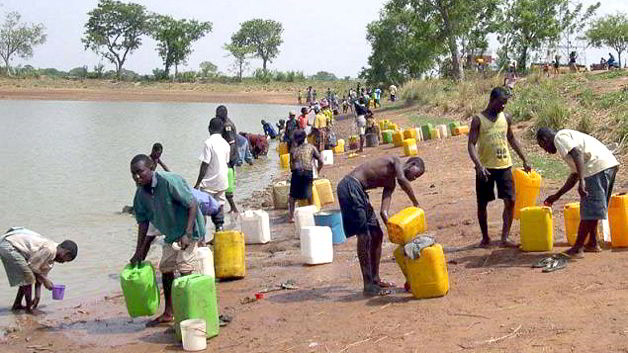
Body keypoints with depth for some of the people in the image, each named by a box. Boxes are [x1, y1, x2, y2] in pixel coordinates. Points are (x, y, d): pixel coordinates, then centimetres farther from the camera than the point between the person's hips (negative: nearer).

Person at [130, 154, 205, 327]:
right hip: (170, 234, 8)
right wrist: (139, 252, 3)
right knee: (165, 269, 14)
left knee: (185, 269, -14)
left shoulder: (169, 181, -26)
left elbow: (192, 204, -25)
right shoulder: (141, 193, -3)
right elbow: (143, 222, 5)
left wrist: (187, 234, -31)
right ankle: (168, 313, 27)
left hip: (188, 230, -8)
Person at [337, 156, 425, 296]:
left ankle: (375, 279, 23)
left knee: (377, 235, 14)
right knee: (364, 236, -9)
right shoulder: (395, 161, -2)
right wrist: (416, 204, -15)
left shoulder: (390, 183, 21)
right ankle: (368, 286, -6)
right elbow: (402, 180, -24)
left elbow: (383, 211, 11)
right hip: (349, 186, -10)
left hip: (358, 191, 10)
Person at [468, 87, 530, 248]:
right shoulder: (478, 120, -7)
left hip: (504, 166, 4)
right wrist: (479, 165, -26)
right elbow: (471, 144, -12)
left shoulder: (506, 118, 7)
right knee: (482, 204, 5)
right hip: (486, 168, -4)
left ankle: (505, 238, 5)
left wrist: (524, 160, 22)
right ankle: (485, 237, 20)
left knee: (510, 201, -3)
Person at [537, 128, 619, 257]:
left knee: (588, 210, -4)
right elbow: (574, 176, 34)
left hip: (597, 166, -10)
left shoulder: (559, 137, 1)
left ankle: (577, 248, 1)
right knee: (592, 209, 21)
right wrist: (556, 196, 40)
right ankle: (593, 244, 29)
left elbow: (578, 154, -18)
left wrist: (582, 181, -26)